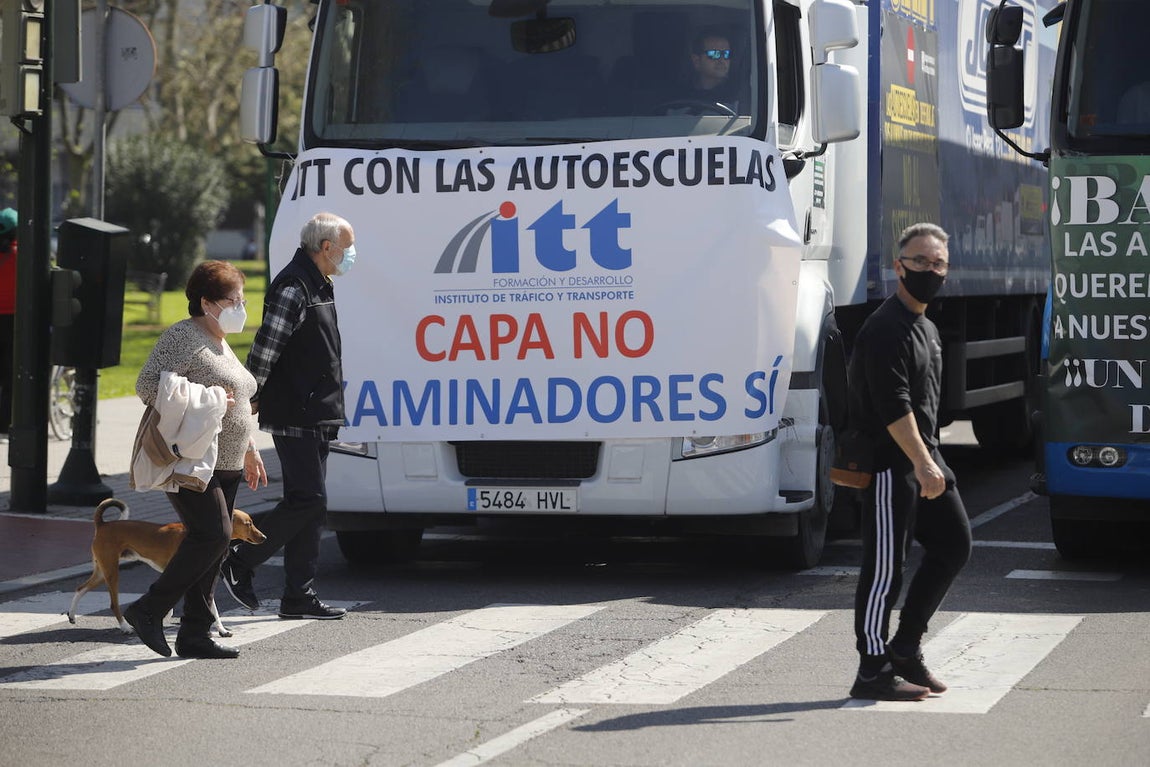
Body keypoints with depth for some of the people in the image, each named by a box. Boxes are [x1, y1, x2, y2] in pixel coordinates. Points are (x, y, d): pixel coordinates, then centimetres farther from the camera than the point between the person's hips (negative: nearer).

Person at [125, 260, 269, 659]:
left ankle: (195, 635, 10)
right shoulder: (182, 336, -9)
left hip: (224, 466, 10)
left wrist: (249, 450, 27)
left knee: (212, 544, 6)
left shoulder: (220, 343, 21)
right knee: (213, 535, -17)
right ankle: (148, 611, -8)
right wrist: (204, 402, -21)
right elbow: (147, 384, -18)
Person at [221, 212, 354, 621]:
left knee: (307, 503, 9)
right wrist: (248, 400, -21)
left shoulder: (319, 286, 17)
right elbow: (265, 348, -21)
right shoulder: (293, 288, -16)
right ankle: (240, 563, 1)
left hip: (315, 415, 10)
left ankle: (299, 596, 11)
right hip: (294, 418, -10)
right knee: (308, 501, -11)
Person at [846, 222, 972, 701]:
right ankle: (874, 672, 0)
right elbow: (893, 406, -24)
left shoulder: (926, 329, 17)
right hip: (888, 462, -10)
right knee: (885, 566, -6)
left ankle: (905, 648, 18)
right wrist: (921, 463, -29)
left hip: (924, 457, 10)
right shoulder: (885, 329, -15)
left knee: (953, 545, 10)